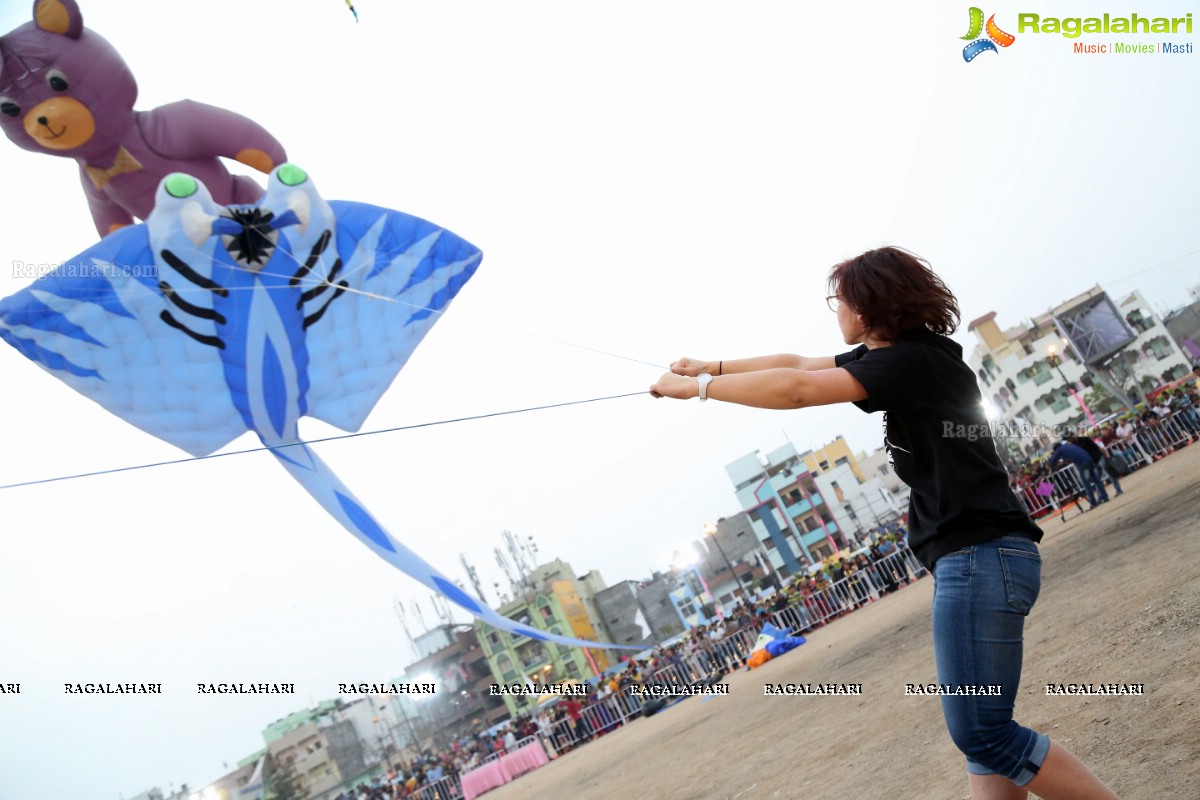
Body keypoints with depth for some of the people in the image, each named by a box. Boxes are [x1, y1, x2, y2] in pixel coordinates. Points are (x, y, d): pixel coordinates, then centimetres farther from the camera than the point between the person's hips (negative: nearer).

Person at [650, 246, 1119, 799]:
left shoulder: (910, 360, -14)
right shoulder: (902, 354, 17)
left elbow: (796, 390, -21)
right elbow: (799, 363, 21)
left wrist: (698, 387, -11)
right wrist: (709, 367, 17)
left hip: (983, 556, -10)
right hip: (973, 560, 10)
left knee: (981, 732, -9)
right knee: (980, 731, 10)